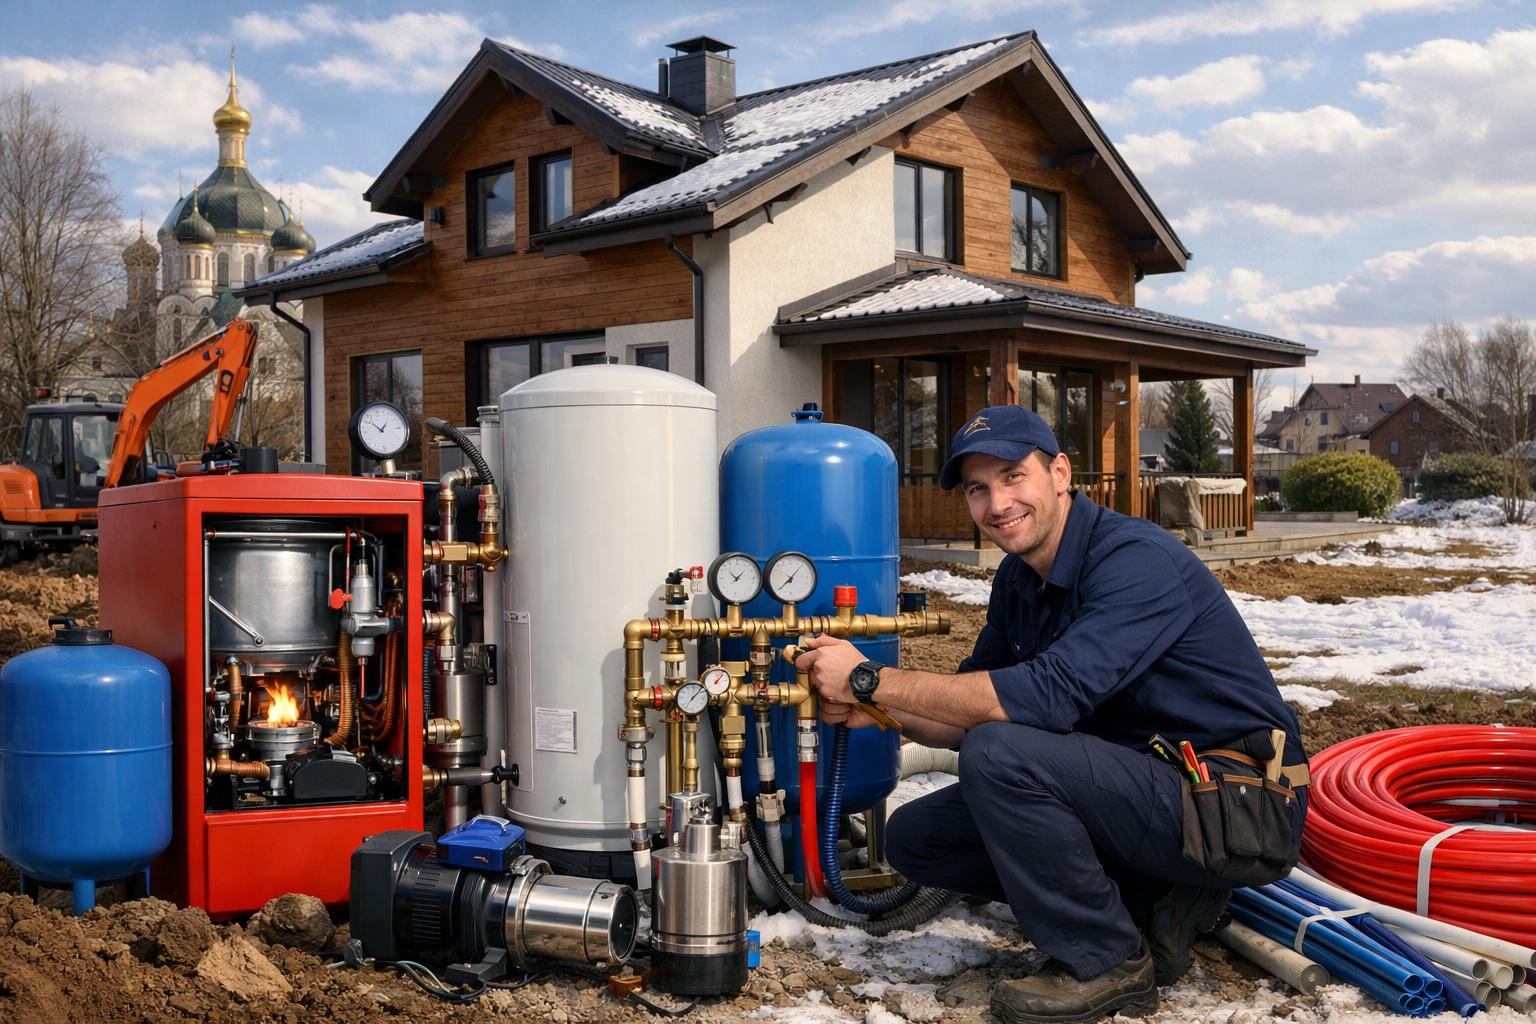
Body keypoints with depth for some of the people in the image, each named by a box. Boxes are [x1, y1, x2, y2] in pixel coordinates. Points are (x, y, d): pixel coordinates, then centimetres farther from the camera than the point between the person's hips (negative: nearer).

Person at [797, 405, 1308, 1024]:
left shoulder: (1137, 559, -21)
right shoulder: (1020, 579, 7)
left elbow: (1047, 697, -33)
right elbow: (969, 713, 11)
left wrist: (871, 679, -26)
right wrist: (875, 711, -10)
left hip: (1238, 808, -9)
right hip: (1147, 788, 9)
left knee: (996, 755, -28)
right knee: (915, 837, 3)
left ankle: (1105, 963, -9)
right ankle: (1148, 902, 4)